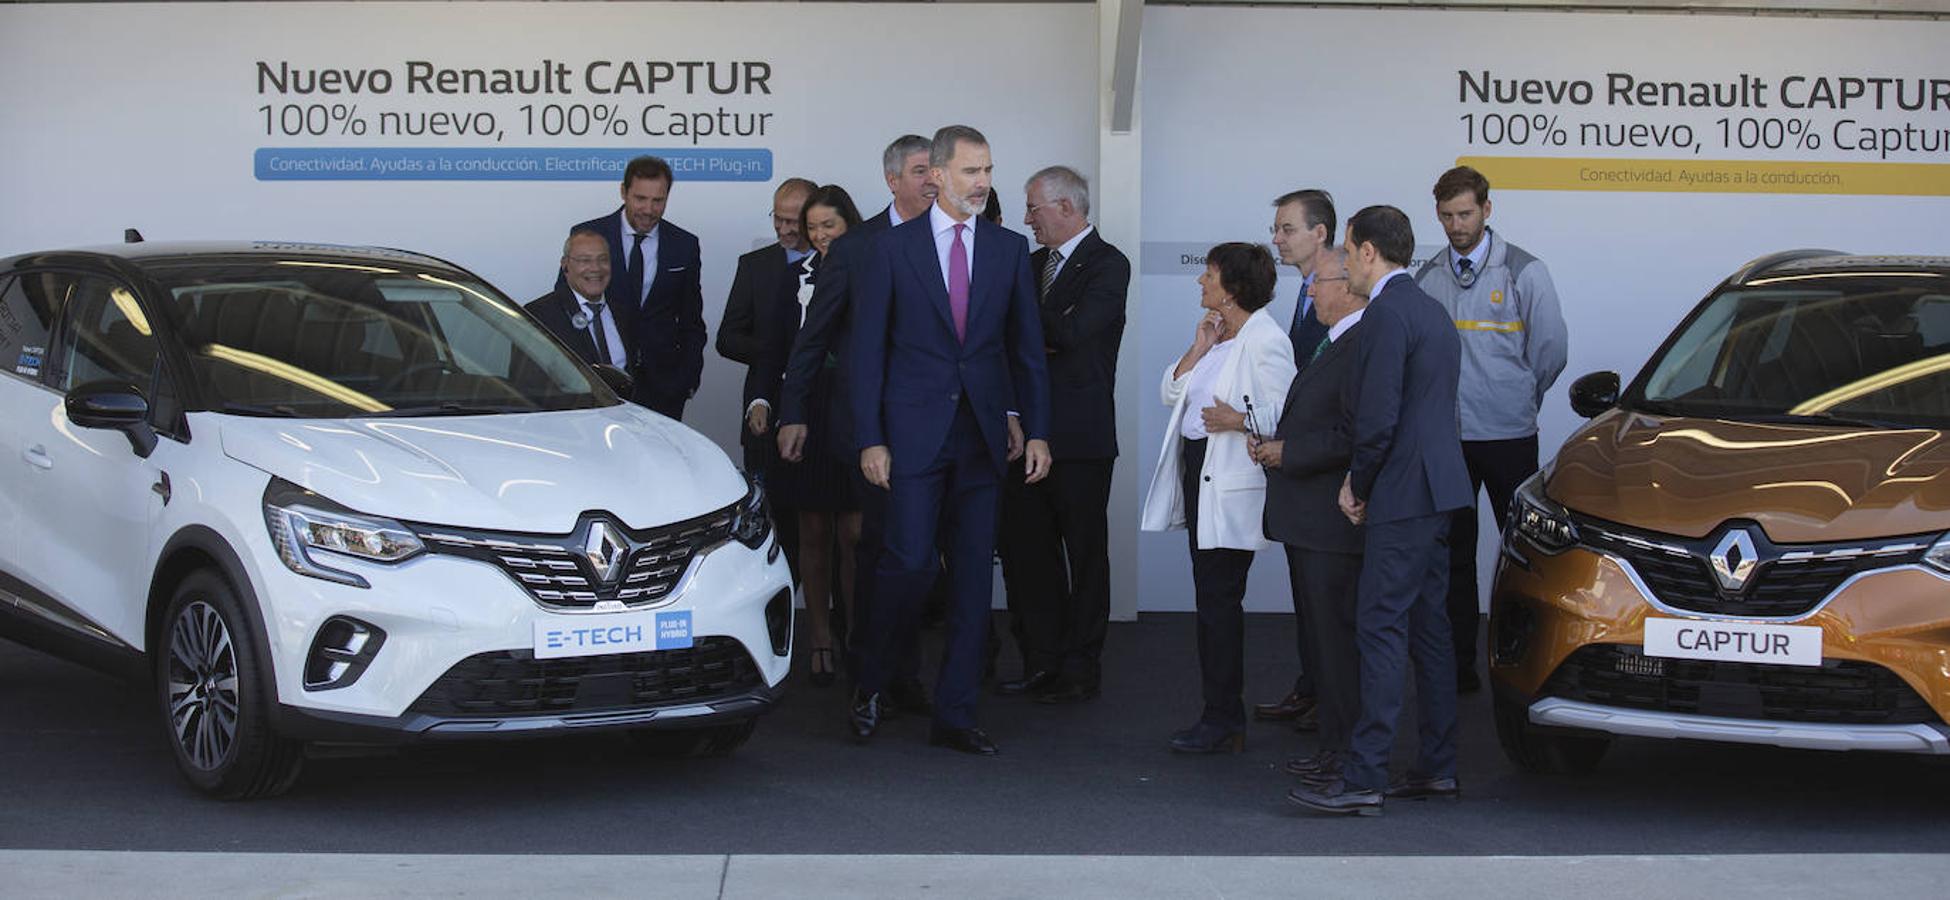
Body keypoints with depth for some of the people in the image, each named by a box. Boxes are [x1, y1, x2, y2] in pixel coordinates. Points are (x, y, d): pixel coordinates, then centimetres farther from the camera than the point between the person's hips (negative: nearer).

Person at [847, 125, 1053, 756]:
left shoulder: (1010, 249, 8)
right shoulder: (893, 248, 0)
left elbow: (1027, 347, 11)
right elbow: (867, 349, 0)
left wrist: (1036, 431, 4)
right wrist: (870, 438, -6)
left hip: (982, 435, 3)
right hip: (915, 432, -3)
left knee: (974, 574, 3)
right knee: (911, 561, -12)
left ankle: (954, 715, 10)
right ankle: (872, 681, 12)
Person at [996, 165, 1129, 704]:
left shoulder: (1107, 265, -7)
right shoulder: (1034, 263, 16)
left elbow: (1072, 330, -20)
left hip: (1079, 434, -7)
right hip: (1028, 432, 7)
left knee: (1084, 554, 2)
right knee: (1025, 549, 8)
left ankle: (1080, 670, 9)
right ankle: (1040, 664, 17)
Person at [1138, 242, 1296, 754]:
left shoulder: (1266, 341, -12)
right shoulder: (1213, 334, 17)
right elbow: (1172, 393, 13)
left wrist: (1240, 421, -27)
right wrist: (1198, 349, 2)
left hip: (1233, 484, -9)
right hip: (1199, 472, 9)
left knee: (1219, 598, -8)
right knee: (1211, 598, 11)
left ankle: (1224, 720, -3)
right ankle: (1221, 713, 16)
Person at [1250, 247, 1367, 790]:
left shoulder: (1364, 348, -17)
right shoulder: (1328, 344, 17)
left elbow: (1353, 437, -24)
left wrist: (1288, 452, -15)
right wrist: (1276, 445, 7)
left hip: (1332, 522, -11)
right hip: (1309, 521, 11)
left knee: (1337, 637, -5)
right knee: (1320, 637, 15)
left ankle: (1347, 755, 1)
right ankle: (1335, 745, 23)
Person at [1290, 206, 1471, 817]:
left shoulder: (1386, 314, -14)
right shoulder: (1433, 312, 18)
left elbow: (1378, 418, -20)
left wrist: (1358, 485, -5)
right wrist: (1363, 480, 14)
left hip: (1403, 495, -10)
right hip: (1438, 491, 10)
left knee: (1381, 631, -10)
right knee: (1428, 627, 13)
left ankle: (1363, 781, -12)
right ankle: (1438, 767, 18)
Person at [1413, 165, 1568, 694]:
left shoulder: (1523, 272, -2)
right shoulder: (1428, 278, 7)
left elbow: (1552, 350, 2)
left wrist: (1518, 401, 10)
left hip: (1508, 436, -3)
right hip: (1446, 439, 3)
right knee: (1453, 555, 6)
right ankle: (1459, 665, 11)